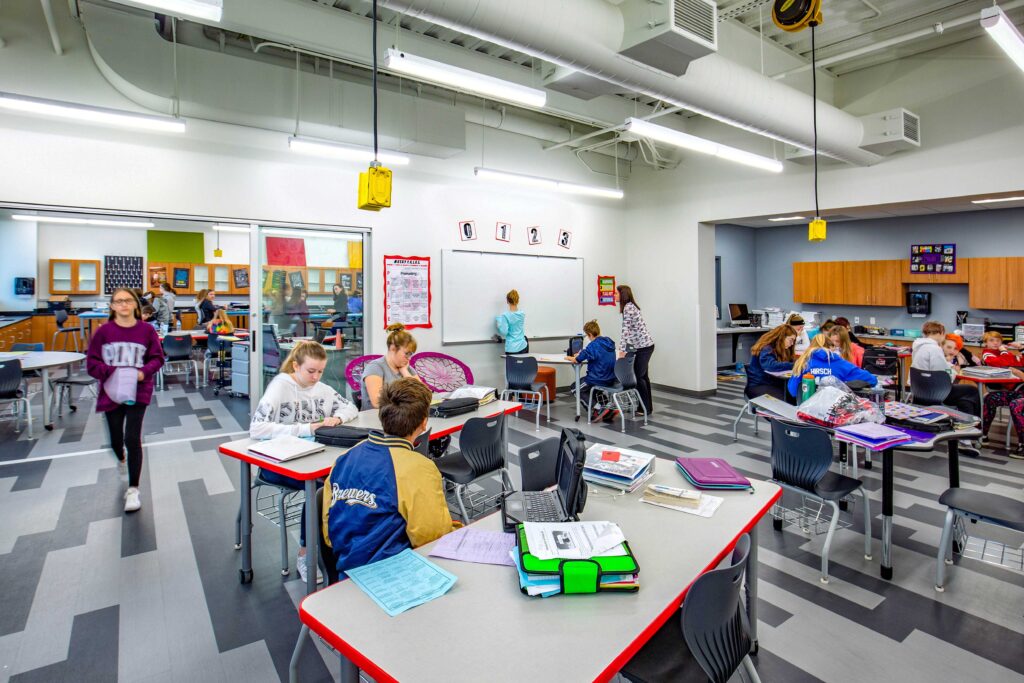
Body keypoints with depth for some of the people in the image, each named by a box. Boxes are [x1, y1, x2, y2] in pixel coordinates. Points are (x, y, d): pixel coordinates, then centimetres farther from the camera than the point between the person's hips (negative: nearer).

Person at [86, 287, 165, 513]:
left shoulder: (147, 330, -5)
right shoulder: (103, 331, -5)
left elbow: (157, 358, 0)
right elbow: (92, 363, -3)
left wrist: (144, 371, -18)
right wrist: (113, 372, -19)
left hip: (138, 391, -2)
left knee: (132, 439, -8)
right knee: (116, 439, 17)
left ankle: (133, 489, 6)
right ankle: (121, 458, 55)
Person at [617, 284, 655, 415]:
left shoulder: (628, 307, -14)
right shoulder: (631, 306, 15)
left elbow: (626, 329, -21)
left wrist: (622, 350, -24)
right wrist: (626, 348, 21)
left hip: (643, 346, -10)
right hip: (646, 345, 10)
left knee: (639, 377, -5)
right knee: (644, 376, 13)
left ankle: (646, 408, 2)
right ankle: (648, 406, 20)